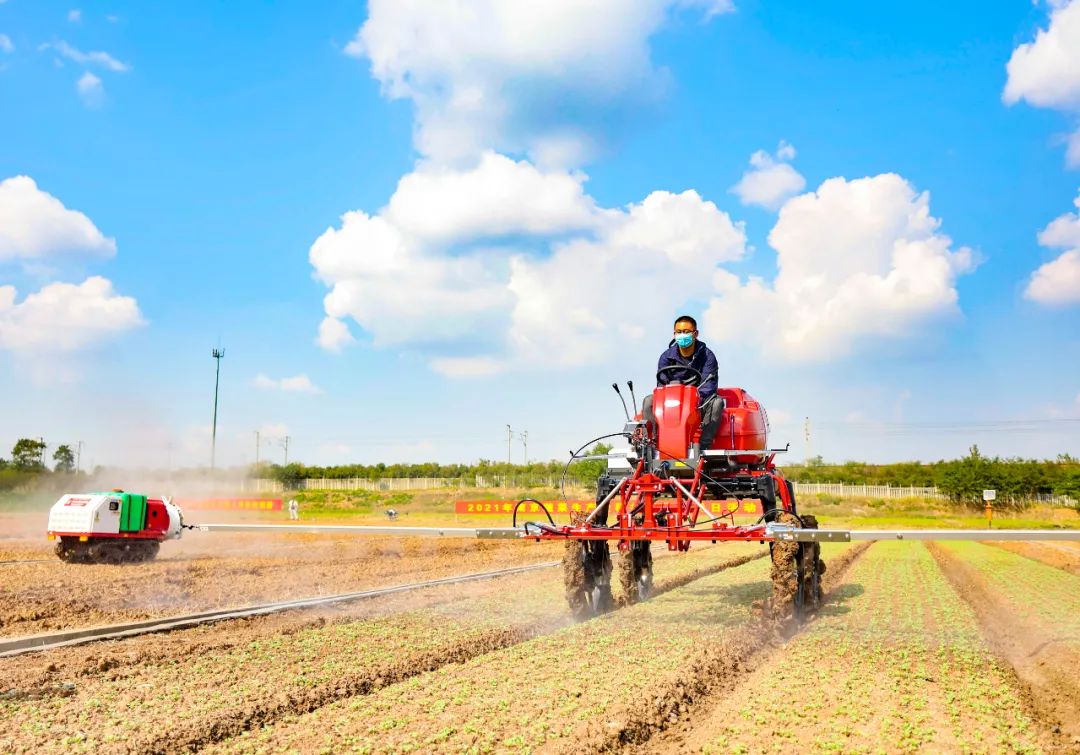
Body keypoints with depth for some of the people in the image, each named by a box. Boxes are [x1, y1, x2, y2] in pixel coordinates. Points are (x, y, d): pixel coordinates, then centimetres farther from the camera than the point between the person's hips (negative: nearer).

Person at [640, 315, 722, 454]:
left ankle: (703, 446, -36)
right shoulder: (666, 357, 3)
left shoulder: (707, 355, -2)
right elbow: (661, 384, -5)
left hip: (700, 403, -1)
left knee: (717, 402, -33)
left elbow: (709, 383, -13)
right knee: (649, 401, -24)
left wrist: (699, 397, -35)